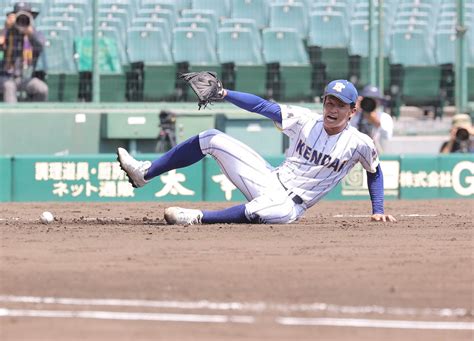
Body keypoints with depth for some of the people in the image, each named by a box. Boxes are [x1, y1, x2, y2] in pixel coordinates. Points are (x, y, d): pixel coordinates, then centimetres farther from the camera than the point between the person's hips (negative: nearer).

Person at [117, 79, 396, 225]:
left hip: (289, 204, -5)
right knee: (211, 139, -2)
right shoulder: (305, 120, -2)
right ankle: (144, 173, 5)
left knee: (263, 211, -45)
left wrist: (378, 211, 5)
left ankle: (199, 218, -27)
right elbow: (263, 106, -4)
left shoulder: (360, 144, -9)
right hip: (269, 181, 5)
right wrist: (224, 93, -13)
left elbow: (375, 171, 9)